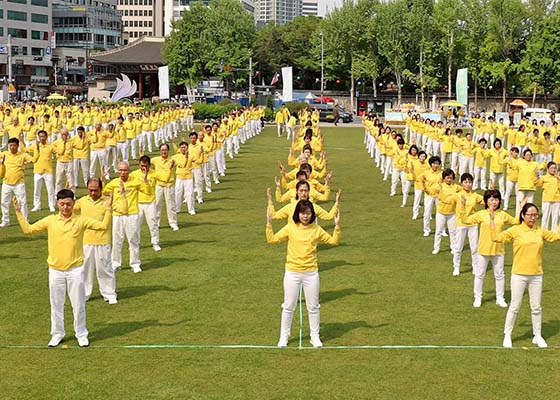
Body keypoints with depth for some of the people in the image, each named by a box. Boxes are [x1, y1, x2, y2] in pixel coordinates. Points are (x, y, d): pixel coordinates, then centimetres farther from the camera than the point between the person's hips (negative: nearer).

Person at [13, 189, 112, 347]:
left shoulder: (81, 220, -5)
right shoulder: (50, 220, -1)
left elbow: (103, 225, -8)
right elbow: (28, 229, 1)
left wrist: (108, 209, -19)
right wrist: (19, 212, -5)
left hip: (75, 270, -1)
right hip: (55, 270, 2)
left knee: (78, 304, 7)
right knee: (56, 304, 11)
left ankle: (81, 334, 22)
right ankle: (57, 334, 26)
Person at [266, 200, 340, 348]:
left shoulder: (316, 229, -1)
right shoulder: (290, 228, -4)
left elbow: (333, 241, 1)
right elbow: (272, 239, -5)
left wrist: (337, 226, -11)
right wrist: (269, 223, -16)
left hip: (311, 273, 1)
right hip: (292, 273, -1)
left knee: (313, 307, 10)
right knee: (288, 306, 8)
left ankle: (315, 336, 24)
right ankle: (284, 336, 21)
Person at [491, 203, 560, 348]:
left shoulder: (540, 232, 5)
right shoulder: (515, 230, -5)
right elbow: (496, 237, -12)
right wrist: (492, 220, -16)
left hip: (536, 275, 3)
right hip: (519, 275, -3)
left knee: (536, 307, 11)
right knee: (515, 306, 4)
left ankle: (537, 336, 25)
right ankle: (507, 335, 16)